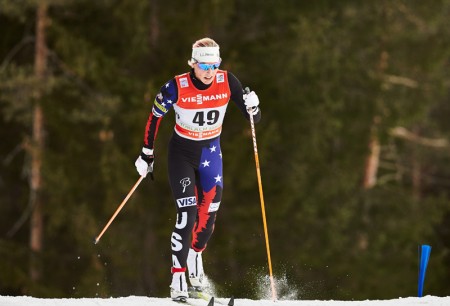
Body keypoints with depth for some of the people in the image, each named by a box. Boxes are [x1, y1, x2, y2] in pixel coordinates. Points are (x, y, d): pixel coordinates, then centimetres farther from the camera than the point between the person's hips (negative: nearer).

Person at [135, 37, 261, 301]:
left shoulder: (227, 82, -14)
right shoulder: (177, 87, -22)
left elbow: (253, 119, -6)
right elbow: (155, 117, -7)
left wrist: (253, 108, -30)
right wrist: (147, 155, -2)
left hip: (211, 151, 3)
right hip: (182, 153, -3)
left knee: (210, 213, 4)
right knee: (187, 215, -14)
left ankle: (195, 255, 35)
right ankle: (178, 280, -11)